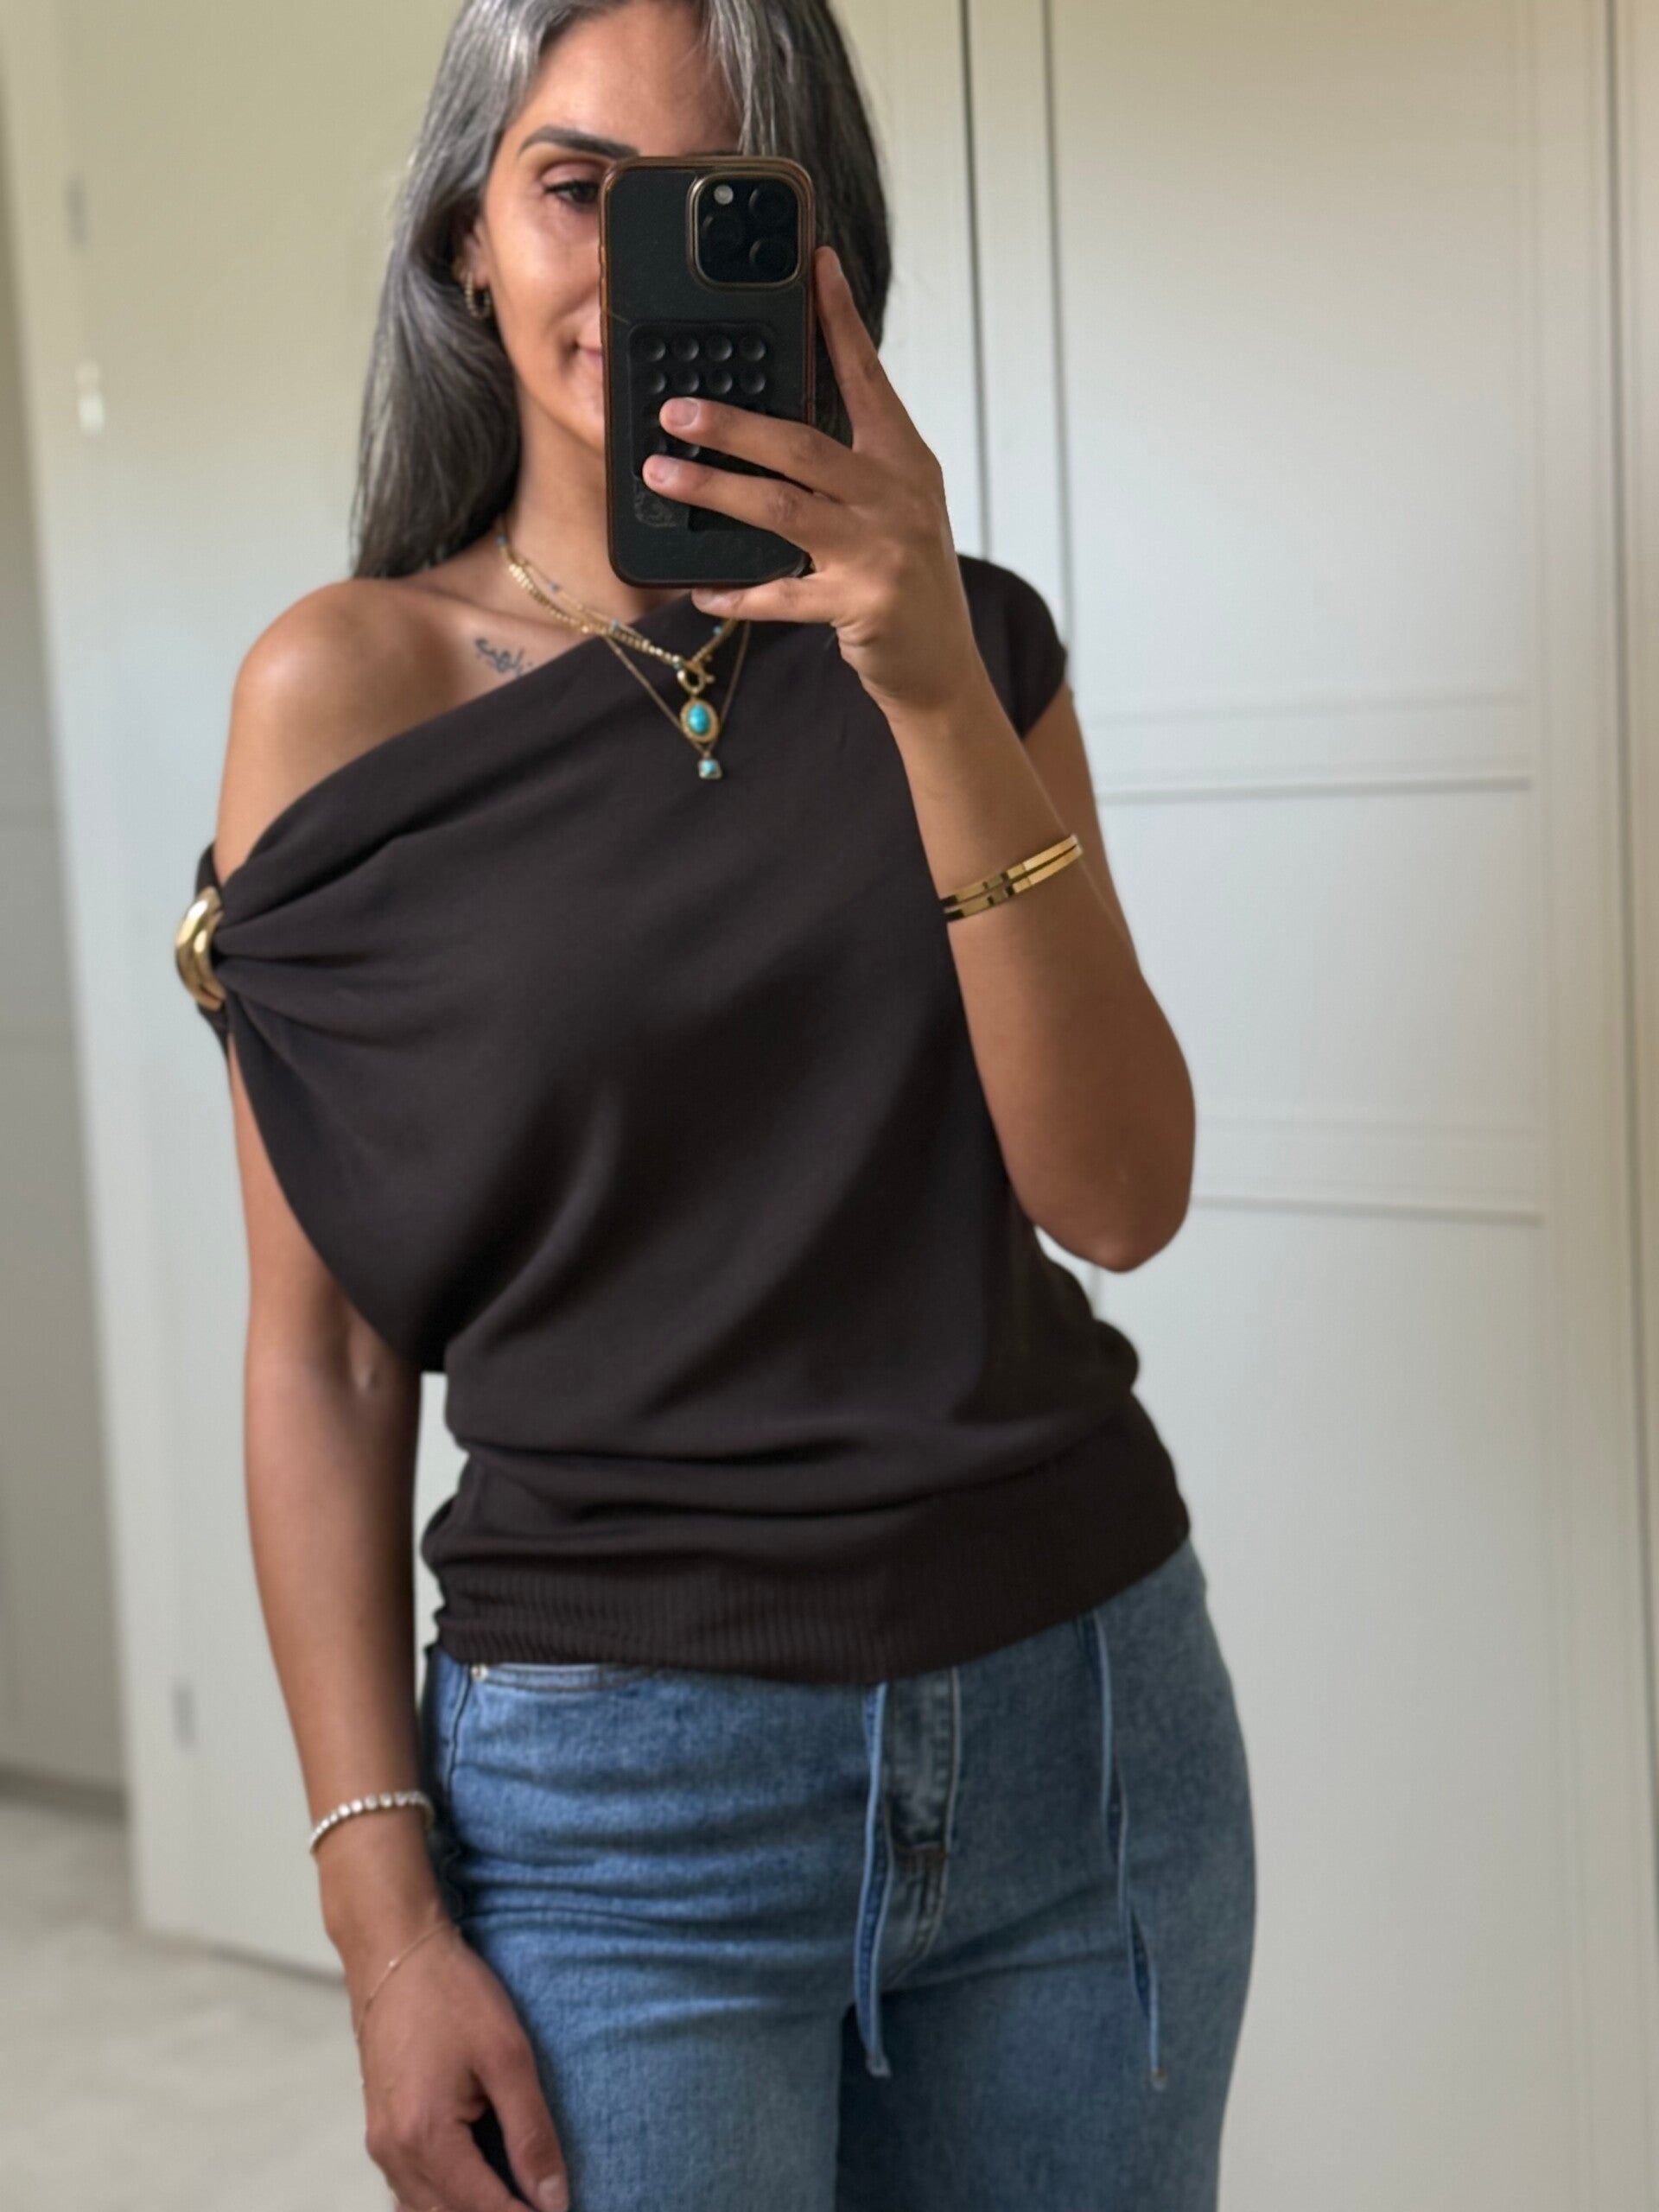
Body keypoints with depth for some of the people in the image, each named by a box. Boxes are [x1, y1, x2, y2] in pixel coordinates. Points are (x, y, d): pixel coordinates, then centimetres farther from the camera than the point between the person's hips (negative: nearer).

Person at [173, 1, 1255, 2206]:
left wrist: (937, 693, -19)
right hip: (624, 1797, -3)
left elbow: (1120, 1196, -8)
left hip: (1092, 1719, 3)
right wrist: (384, 1907, -9)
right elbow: (323, 1351, -4)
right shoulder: (347, 687, -5)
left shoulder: (960, 640, 3)